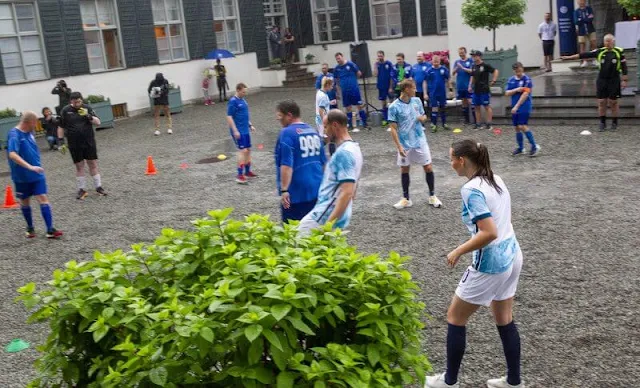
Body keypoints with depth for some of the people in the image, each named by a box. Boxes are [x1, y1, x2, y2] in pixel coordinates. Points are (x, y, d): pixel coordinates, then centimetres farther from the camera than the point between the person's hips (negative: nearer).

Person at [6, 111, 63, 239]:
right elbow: (12, 155, -32)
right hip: (22, 176, -5)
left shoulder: (29, 132, 3)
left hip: (37, 174, 5)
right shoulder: (14, 135, -18)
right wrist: (30, 167, -40)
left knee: (43, 198, -5)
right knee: (25, 202, 12)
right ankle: (30, 228, 29)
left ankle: (50, 230, -8)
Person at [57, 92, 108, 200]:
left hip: (89, 142, 1)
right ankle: (81, 190, 15)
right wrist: (60, 141, 0)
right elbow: (61, 127, 5)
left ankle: (98, 187, 12)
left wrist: (88, 116, -21)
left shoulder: (87, 108, 0)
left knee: (93, 164, 3)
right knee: (79, 166, 6)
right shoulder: (66, 111, -2)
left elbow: (97, 122, -4)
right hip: (74, 144, 0)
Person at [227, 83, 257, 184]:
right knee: (243, 151, -13)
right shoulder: (233, 101, -15)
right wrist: (235, 131, -20)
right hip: (238, 131, -9)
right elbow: (229, 117, -17)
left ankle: (247, 171, 26)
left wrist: (250, 125, 19)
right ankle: (239, 175, -10)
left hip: (245, 130, 9)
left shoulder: (243, 100, 12)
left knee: (248, 150, 13)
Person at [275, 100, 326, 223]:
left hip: (296, 192, -7)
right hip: (316, 190, 8)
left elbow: (286, 165, -21)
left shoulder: (287, 133, -12)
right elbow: (323, 162, 19)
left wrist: (284, 190, -21)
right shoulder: (314, 132, 11)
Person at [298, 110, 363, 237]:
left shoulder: (343, 152, -17)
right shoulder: (353, 147, 15)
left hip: (324, 218, -10)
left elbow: (347, 193, -25)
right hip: (335, 216, 10)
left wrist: (328, 224, -27)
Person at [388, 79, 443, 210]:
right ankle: (406, 199, 19)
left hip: (420, 141, 3)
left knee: (428, 167, 3)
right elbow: (393, 128, -11)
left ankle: (432, 196, 16)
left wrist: (423, 118, -9)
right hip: (405, 144, -3)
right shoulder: (394, 107, -11)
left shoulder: (417, 101, 2)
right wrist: (399, 146, -17)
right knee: (404, 170, 6)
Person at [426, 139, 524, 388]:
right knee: (504, 320, 20)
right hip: (511, 256, 9)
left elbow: (489, 233, -27)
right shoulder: (496, 179, 6)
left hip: (490, 264, -9)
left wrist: (458, 252, -17)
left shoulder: (472, 189, -20)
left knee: (455, 318, 8)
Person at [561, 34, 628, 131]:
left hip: (614, 81, -2)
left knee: (613, 102, 3)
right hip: (602, 80, 2)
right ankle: (602, 123, 13)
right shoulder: (600, 52, 4)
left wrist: (625, 80, -3)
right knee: (601, 102, 3)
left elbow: (624, 67, 0)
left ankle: (614, 123, 15)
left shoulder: (619, 52, -1)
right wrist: (569, 57, -2)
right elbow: (584, 55, 2)